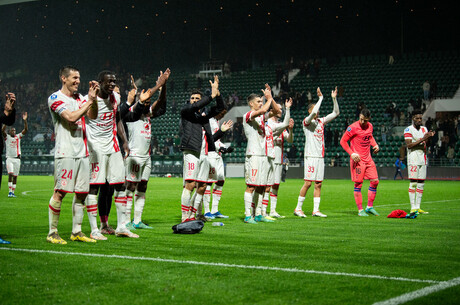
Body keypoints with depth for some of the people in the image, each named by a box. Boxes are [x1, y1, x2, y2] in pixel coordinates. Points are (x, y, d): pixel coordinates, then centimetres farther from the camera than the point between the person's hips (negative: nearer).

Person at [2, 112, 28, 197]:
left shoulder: (18, 136, 10)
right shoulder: (7, 137, 4)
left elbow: (26, 130, 1)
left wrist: (25, 120, -12)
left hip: (17, 159, 3)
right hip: (9, 158, -3)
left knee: (15, 176, 5)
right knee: (10, 174, -16)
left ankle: (12, 192, 12)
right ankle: (9, 191, -14)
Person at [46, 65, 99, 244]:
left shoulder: (79, 98, 18)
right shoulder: (55, 98, -4)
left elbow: (92, 116, 9)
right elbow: (71, 117, -16)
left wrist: (93, 98, -5)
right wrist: (90, 101, -10)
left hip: (82, 153, 7)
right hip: (65, 153, -7)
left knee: (82, 192, 7)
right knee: (60, 192, -8)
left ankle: (76, 232, 15)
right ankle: (52, 233, 0)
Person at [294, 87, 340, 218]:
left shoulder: (321, 121, 15)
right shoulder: (307, 121, -4)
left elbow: (336, 113, 17)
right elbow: (313, 113, -25)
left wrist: (334, 99, 5)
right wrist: (320, 98, -17)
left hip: (320, 156, 7)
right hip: (310, 156, -7)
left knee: (318, 184, 4)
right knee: (308, 182, -9)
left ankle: (316, 210, 7)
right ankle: (298, 208, 0)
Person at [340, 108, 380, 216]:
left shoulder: (370, 126, 7)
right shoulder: (353, 127, -13)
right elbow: (343, 141, -9)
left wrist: (375, 145, 7)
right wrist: (352, 154, -16)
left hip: (368, 158, 7)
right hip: (357, 159, -7)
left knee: (375, 181, 4)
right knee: (358, 184, -5)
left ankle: (369, 207, 16)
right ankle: (360, 210, 2)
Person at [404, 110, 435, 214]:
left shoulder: (424, 129, 15)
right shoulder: (408, 130, -3)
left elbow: (425, 145, 9)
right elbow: (408, 145, -13)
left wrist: (428, 137, -10)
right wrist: (422, 139, -18)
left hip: (423, 158, 7)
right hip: (413, 159, -6)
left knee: (421, 183, 5)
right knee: (413, 183, -9)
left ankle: (418, 207, 9)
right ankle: (413, 208, -9)